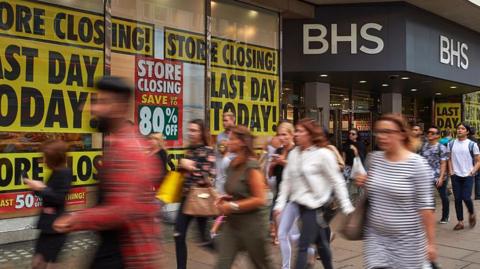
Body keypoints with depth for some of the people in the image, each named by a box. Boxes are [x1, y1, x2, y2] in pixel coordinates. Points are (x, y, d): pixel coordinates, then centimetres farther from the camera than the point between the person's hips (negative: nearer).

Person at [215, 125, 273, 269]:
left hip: (252, 222, -7)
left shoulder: (251, 166, -18)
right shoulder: (232, 164, 6)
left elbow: (260, 199, -21)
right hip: (233, 222, 7)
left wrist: (233, 206, -20)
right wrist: (225, 199, 3)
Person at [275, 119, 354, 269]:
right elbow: (287, 181, 9)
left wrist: (347, 207, -9)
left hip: (314, 205, -6)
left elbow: (337, 182, -9)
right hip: (297, 204, 6)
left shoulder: (323, 154, -11)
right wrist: (280, 204, 4)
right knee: (320, 243, 20)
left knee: (303, 246, -5)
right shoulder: (293, 153, 7)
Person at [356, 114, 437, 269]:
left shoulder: (417, 164, -13)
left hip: (407, 240, -4)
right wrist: (363, 184, -2)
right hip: (375, 237, 4)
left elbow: (426, 206, -13)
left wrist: (430, 242, -12)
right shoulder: (373, 158, 1)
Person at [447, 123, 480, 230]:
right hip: (455, 176, 3)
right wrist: (451, 171, 1)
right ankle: (460, 222, 12)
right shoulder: (451, 144, 6)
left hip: (468, 176, -3)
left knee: (466, 198, -9)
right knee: (457, 199, 4)